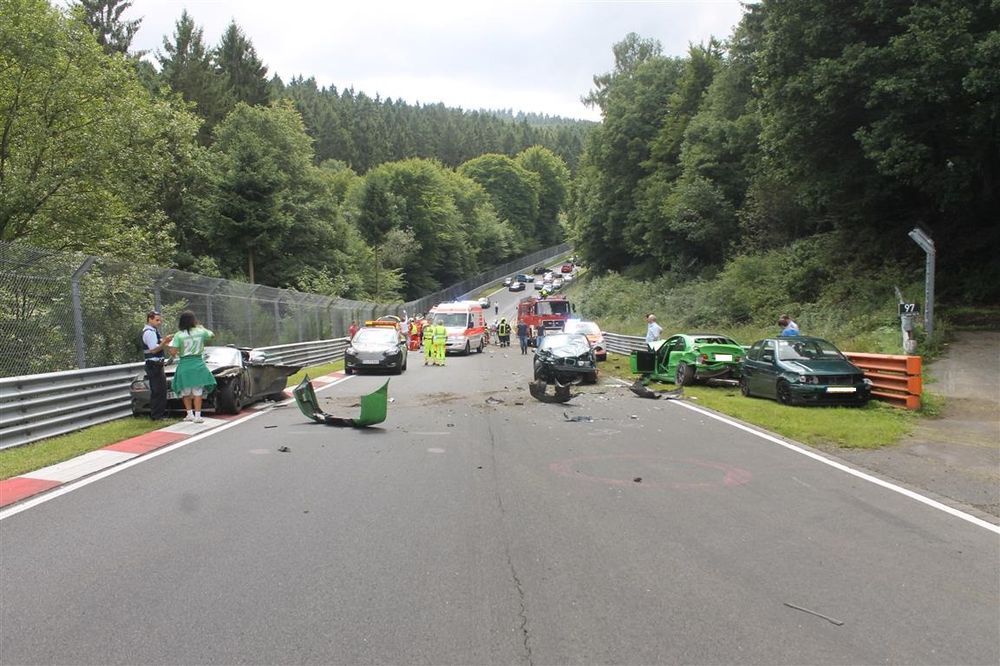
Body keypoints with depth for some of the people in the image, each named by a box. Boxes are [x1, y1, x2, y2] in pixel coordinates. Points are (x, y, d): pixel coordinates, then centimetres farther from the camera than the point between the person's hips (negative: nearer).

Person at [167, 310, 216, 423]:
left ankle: (190, 414, 17)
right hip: (198, 363, 1)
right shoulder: (201, 332, -3)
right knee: (198, 391, 5)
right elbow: (212, 335, 18)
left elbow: (173, 352, -12)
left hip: (184, 365, -1)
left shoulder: (178, 335, -8)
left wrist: (172, 341, 6)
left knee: (185, 391, 15)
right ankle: (197, 416, 2)